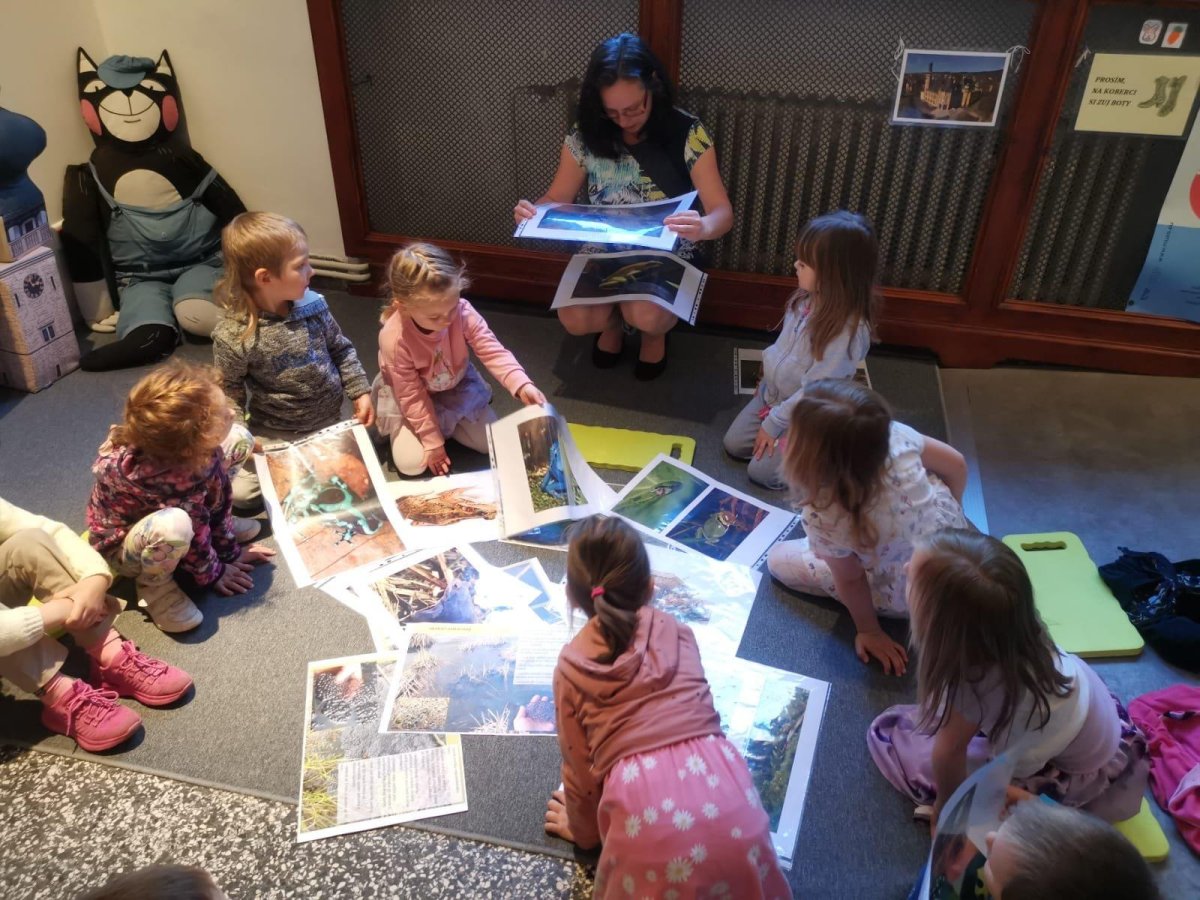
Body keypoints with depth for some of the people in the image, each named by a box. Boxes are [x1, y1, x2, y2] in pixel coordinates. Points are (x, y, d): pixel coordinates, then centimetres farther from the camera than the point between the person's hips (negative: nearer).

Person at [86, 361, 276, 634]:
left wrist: (231, 549, 2)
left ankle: (214, 523, 13)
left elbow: (219, 498, -8)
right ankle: (154, 584, -11)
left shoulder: (201, 449, -24)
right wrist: (212, 573, -9)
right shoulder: (168, 479, -43)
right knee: (174, 526, -45)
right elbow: (194, 534, -27)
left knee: (238, 439, -6)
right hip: (121, 545, -7)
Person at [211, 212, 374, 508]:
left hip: (329, 422, 3)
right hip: (275, 435, -3)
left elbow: (341, 349, 3)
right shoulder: (232, 334, -23)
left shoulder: (313, 304, -12)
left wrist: (360, 392, -2)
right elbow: (229, 389, -10)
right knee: (239, 494, -6)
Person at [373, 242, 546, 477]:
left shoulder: (463, 312, -29)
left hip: (457, 386, 3)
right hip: (411, 396, -3)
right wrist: (433, 442, -21)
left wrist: (521, 385, -46)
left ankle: (445, 424, 22)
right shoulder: (394, 339, -35)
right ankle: (402, 430, 17)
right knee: (412, 463, -15)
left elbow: (492, 351, -27)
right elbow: (412, 397, -26)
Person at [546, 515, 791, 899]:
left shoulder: (571, 665, 13)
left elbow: (579, 761, 19)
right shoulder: (676, 631, 19)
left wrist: (583, 827, 37)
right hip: (718, 778, 2)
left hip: (642, 797, -2)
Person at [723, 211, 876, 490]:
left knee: (762, 471, -8)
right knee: (734, 445, 8)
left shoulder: (848, 331, -32)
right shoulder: (808, 298, -9)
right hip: (772, 393, 7)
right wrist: (767, 376, 12)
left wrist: (774, 423, -19)